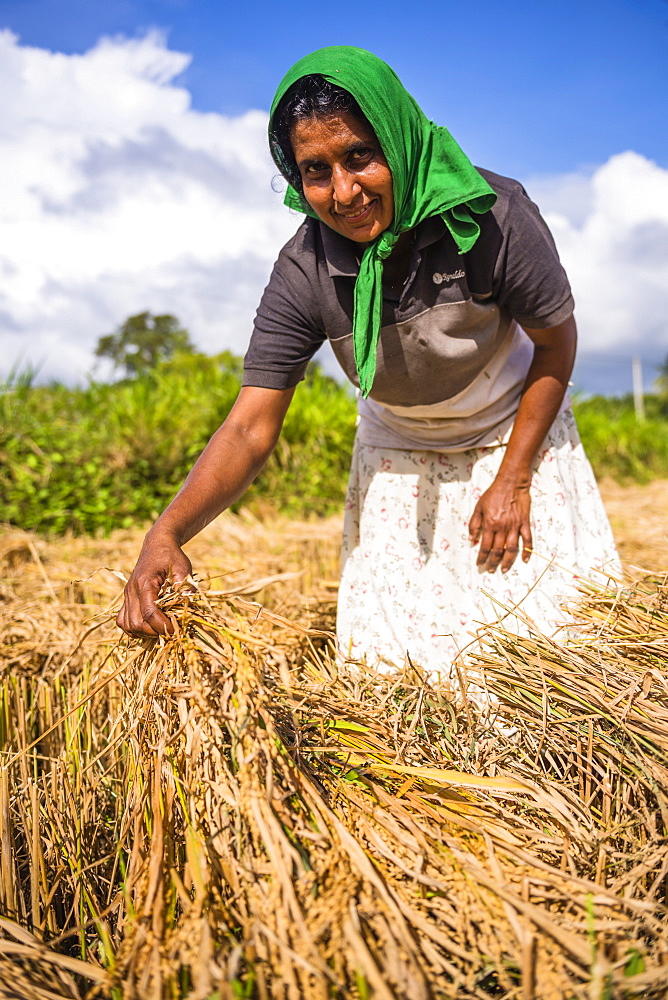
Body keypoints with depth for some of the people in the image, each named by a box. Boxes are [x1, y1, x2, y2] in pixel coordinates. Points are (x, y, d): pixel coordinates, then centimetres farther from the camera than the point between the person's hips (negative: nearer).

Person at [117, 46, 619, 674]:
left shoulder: (492, 216, -28)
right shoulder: (303, 273, -24)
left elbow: (556, 341, -13)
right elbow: (250, 429, -26)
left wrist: (513, 479, -16)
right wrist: (168, 532, -42)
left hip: (516, 431, -1)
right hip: (397, 450, 2)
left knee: (549, 602, -2)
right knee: (384, 643, 1)